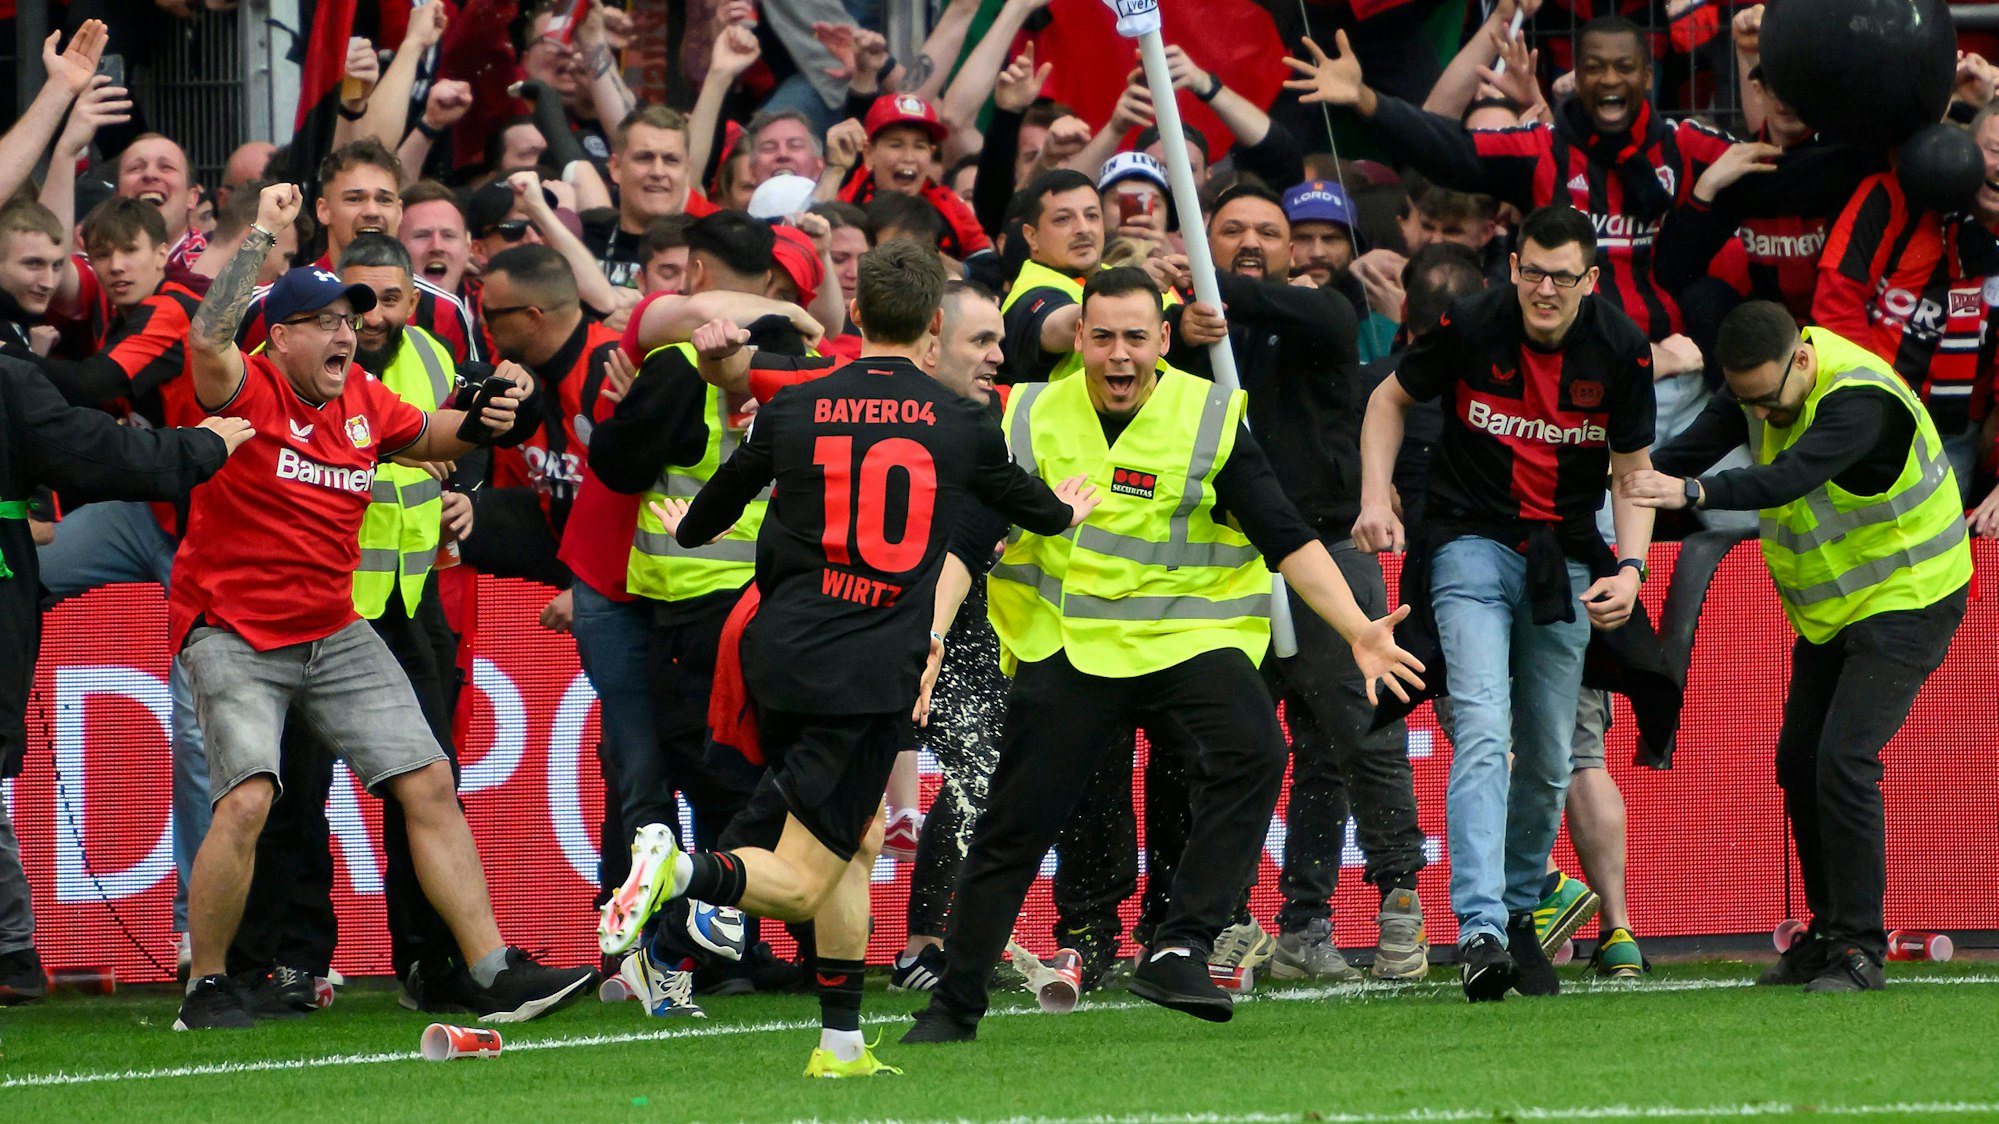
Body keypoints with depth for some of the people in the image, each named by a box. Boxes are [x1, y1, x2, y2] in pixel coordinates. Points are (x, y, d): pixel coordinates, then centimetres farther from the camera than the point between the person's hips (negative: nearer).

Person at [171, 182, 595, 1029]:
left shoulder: (364, 404, 5)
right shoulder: (249, 389, -13)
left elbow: (438, 436, 23)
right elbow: (207, 339, -36)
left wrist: (483, 421, 0)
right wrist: (262, 233, -33)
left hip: (335, 632, 7)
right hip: (233, 632, -7)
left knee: (429, 785, 1)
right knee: (247, 799, -22)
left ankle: (496, 974, 5)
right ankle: (205, 990, -4)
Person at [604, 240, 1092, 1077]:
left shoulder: (792, 412, 4)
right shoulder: (960, 426, 1)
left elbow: (717, 504, 20)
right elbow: (1028, 504, 22)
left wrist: (685, 530, 45)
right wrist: (1065, 513, 47)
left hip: (781, 660, 4)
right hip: (874, 674, -4)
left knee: (857, 841, 20)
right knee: (800, 883, -3)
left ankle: (842, 1041, 19)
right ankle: (683, 871, -32)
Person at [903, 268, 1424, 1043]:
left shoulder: (1210, 420, -6)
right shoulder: (1035, 418, -1)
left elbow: (1288, 539, -7)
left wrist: (1358, 631, -16)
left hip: (1189, 634, -1)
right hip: (1065, 643, 1)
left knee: (1253, 753, -28)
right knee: (1013, 826, 0)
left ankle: (1179, 950, -26)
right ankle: (954, 1004, 16)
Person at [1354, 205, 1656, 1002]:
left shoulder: (1621, 351, -8)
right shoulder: (1470, 328, -13)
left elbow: (1633, 471, 2)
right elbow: (1390, 399, 4)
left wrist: (1630, 567, -13)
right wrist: (1376, 500, -8)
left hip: (1565, 562, 3)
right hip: (1472, 541, -3)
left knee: (1549, 758, 8)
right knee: (1483, 732, -20)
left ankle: (1520, 911, 30)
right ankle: (1479, 930, -30)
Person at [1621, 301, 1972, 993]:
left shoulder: (1861, 401, -31)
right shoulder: (1766, 377, -5)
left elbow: (1792, 476, -45)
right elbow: (1701, 444, -6)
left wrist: (1693, 491, -58)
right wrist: (1641, 480, -26)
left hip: (1905, 602, -9)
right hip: (1828, 610, 9)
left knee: (1844, 761, -19)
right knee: (1799, 763, 9)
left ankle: (1859, 948, -13)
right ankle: (1827, 934, 20)